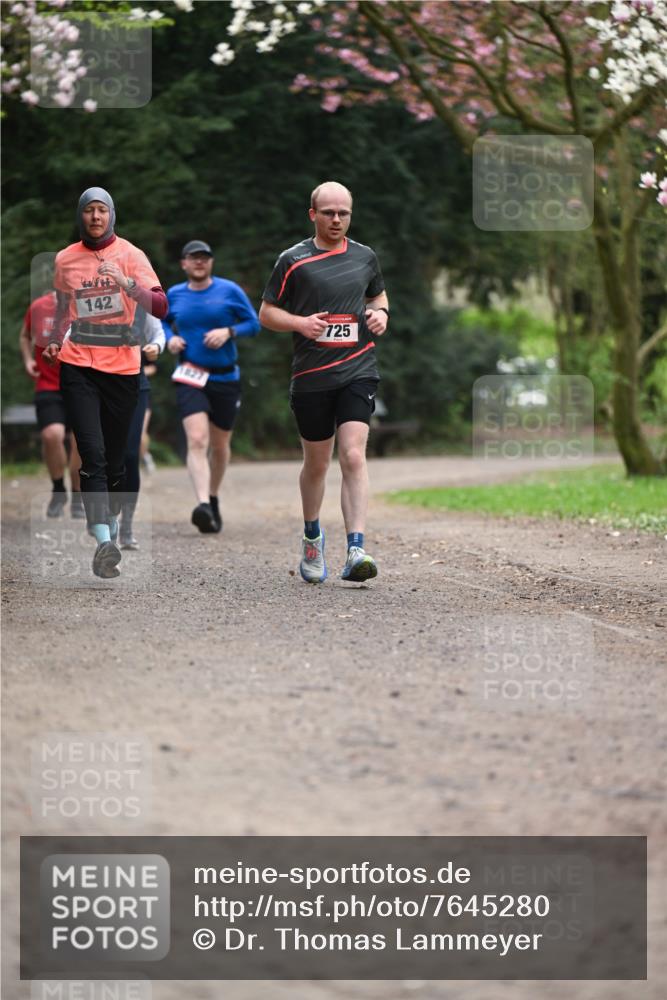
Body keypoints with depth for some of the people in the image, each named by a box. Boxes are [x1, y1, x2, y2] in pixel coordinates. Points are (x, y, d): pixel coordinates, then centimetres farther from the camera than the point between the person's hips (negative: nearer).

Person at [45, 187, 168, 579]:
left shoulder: (130, 255, -2)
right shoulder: (66, 259, 7)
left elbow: (160, 307, -12)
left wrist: (127, 284, -27)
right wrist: (56, 341, 10)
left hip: (122, 367, -1)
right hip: (78, 366, 1)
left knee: (115, 456, 7)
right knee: (92, 453, -13)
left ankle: (113, 521, 32)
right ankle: (104, 541, -20)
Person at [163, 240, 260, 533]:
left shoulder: (229, 291, 0)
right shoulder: (174, 295, 5)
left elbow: (253, 323, 3)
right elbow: (163, 323, 21)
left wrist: (228, 332, -15)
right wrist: (170, 338, 0)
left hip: (225, 379, 1)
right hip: (190, 379, -1)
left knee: (220, 446, 13)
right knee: (197, 440, -21)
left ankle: (213, 500, 36)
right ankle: (203, 506, -33)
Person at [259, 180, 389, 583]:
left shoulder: (365, 257, 9)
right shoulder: (293, 260, 0)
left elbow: (378, 292, 28)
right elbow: (266, 312, 4)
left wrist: (381, 313, 6)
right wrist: (300, 323, -14)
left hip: (358, 371, 1)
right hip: (311, 376, -1)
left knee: (354, 457, -15)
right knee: (317, 463, 10)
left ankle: (356, 550, -22)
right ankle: (312, 535, 37)